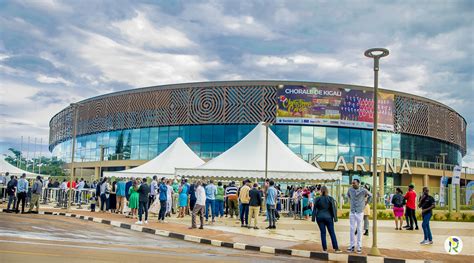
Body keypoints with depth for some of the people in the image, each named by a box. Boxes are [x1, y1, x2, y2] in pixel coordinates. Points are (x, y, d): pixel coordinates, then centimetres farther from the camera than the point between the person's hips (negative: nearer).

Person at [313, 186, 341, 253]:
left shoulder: (317, 199, -2)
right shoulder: (330, 199, -4)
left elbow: (314, 209, 0)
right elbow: (334, 209, -4)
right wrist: (335, 218, 2)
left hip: (320, 217, 1)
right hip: (328, 217, 0)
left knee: (323, 233, 5)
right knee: (332, 233, 5)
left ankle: (325, 249, 5)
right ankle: (336, 248, 4)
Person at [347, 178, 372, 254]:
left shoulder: (363, 190, -11)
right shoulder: (350, 190, -2)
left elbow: (370, 195, 9)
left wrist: (366, 203, 13)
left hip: (360, 212, -3)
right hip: (352, 212, 3)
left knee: (359, 229, 2)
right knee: (352, 229, 4)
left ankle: (359, 246, 9)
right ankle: (352, 246, 11)